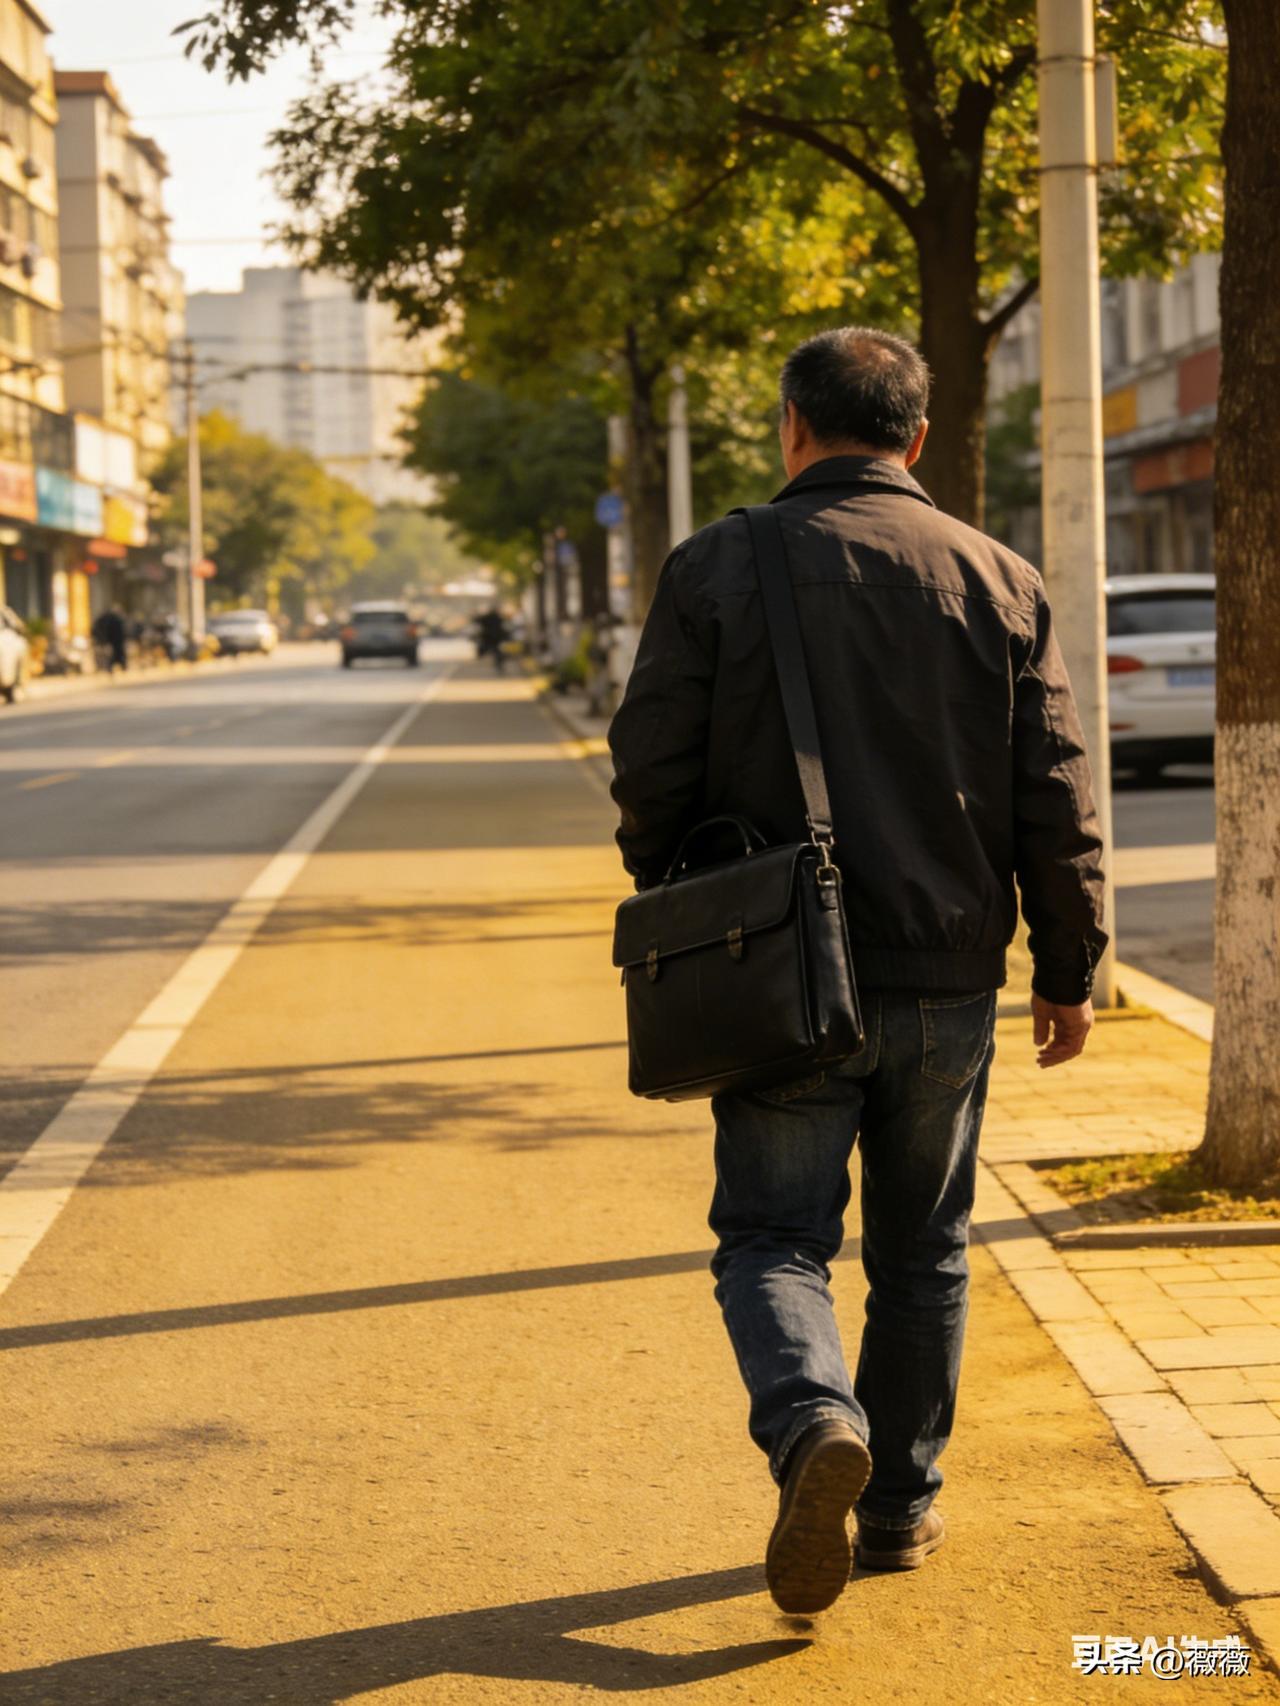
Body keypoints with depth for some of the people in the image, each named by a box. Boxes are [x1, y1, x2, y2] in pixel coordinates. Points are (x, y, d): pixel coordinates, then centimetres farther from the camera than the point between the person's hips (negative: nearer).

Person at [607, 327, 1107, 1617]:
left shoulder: (717, 568, -4)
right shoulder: (1001, 583, 1)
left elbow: (651, 774, -5)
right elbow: (1057, 801, 1)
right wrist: (1068, 970, 9)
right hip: (948, 981, 2)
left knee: (773, 1237, 5)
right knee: (920, 1253, 15)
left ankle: (814, 1424, -22)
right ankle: (900, 1507, 22)